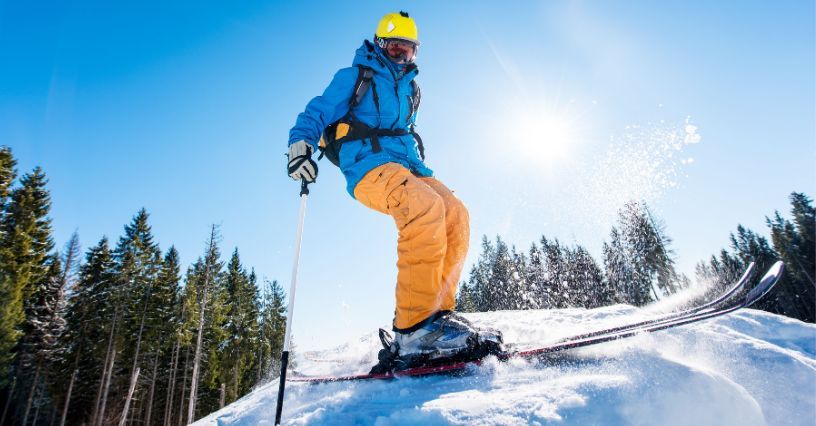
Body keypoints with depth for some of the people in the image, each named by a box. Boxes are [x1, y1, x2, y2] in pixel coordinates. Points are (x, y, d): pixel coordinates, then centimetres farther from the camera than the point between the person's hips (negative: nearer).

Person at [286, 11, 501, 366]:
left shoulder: (410, 89, 28)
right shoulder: (353, 77, 10)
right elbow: (317, 114, 4)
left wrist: (421, 166, 34)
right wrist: (300, 146, -15)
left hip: (405, 167, 7)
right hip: (368, 166, -7)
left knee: (456, 215, -19)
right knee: (427, 206, -34)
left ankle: (437, 309, -18)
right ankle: (413, 326, -37)